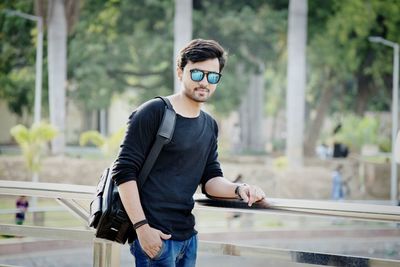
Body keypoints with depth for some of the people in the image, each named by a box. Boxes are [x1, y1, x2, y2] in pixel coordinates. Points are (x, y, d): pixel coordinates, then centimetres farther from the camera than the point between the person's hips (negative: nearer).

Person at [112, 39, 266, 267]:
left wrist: (238, 189, -10)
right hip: (155, 236, -7)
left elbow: (211, 179, 12)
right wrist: (141, 227, -17)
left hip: (188, 236, 7)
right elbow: (124, 172, -11)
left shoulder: (209, 126, 15)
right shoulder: (154, 113, -8)